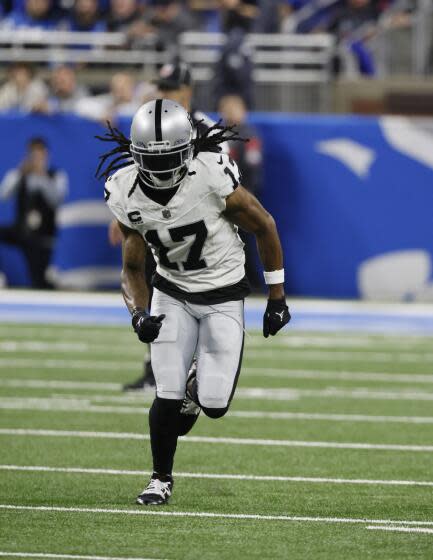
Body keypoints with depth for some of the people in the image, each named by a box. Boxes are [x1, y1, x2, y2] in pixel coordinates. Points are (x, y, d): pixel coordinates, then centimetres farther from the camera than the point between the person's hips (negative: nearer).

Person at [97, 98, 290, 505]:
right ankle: (161, 479, 17)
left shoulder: (212, 178, -27)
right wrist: (139, 314, -21)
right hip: (172, 293, 2)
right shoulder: (126, 194, -16)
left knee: (214, 405, -7)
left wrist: (277, 298, -4)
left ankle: (199, 384, 32)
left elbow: (264, 227, -10)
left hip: (223, 295, -2)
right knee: (168, 399, -10)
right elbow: (132, 268, -1)